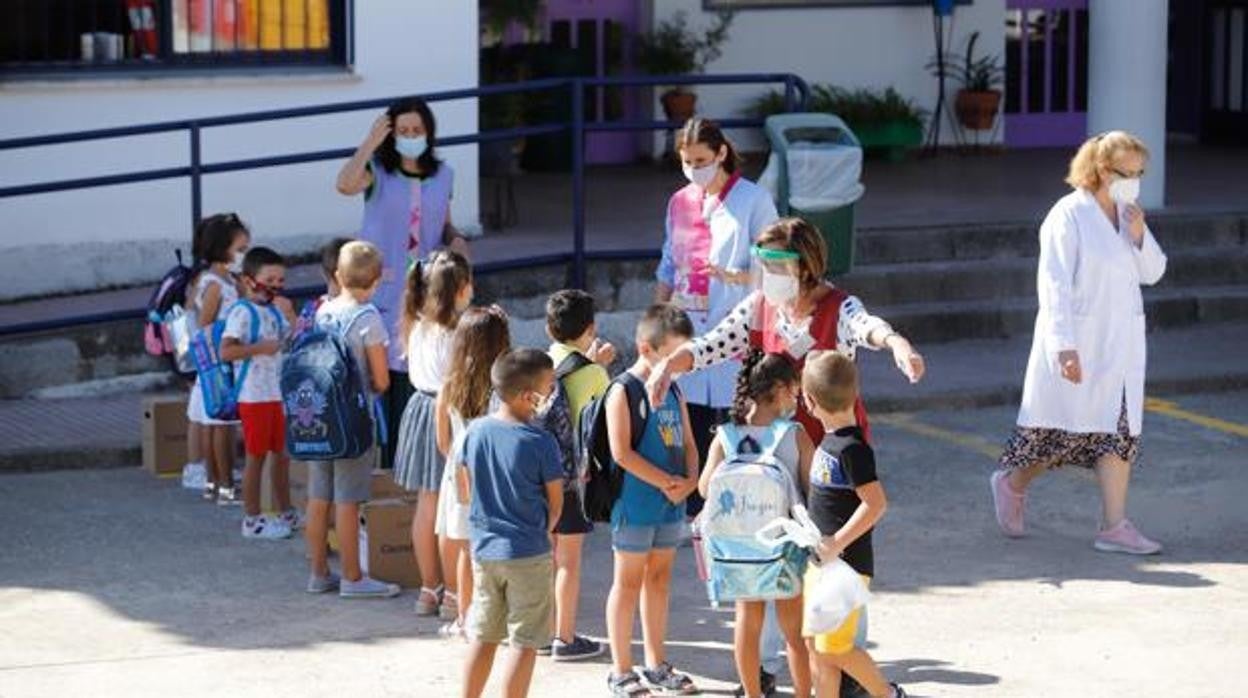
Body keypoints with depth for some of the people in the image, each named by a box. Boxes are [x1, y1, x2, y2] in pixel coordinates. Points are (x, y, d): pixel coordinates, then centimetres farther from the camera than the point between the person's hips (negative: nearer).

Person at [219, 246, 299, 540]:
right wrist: (260, 347, -26)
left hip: (280, 393, 8)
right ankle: (252, 520, 8)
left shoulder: (275, 310, 10)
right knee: (256, 457, 0)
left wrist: (288, 313, 0)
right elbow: (226, 351, -23)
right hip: (255, 396, -8)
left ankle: (286, 514, 28)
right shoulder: (242, 312, -14)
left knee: (283, 454, 15)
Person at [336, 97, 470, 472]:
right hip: (380, 286, -3)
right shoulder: (378, 170, -3)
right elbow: (345, 184, -25)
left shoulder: (443, 175, 9)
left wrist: (456, 240, -1)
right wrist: (371, 142, -19)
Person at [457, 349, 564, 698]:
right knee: (525, 644, 3)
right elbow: (555, 504, -7)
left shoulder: (476, 431, -1)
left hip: (483, 548, 5)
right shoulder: (541, 442, -16)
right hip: (528, 554, -5)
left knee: (483, 638, 16)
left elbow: (464, 492, 8)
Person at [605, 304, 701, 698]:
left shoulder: (673, 390, 11)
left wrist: (690, 480, -5)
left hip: (671, 503, 7)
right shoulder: (624, 391, -12)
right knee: (629, 582, 1)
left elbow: (687, 442, 14)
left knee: (659, 578, 14)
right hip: (634, 503, -7)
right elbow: (622, 452, -19)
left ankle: (656, 664, 24)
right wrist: (666, 482, -17)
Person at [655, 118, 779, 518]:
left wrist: (732, 276, -23)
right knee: (691, 421, 4)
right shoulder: (679, 203, 13)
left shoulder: (753, 200, -4)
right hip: (687, 330, 5)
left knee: (731, 422, -5)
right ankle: (695, 511, 13)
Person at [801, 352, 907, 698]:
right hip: (820, 561, 9)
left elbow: (876, 503, -26)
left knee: (834, 648, -3)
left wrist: (838, 543, -25)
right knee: (816, 645, 11)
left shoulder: (851, 448, -21)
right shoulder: (830, 440, 7)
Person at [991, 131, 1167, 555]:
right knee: (1066, 429, 0)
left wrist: (1139, 235, -7)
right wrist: (1064, 346, -21)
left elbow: (1152, 273, 11)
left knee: (1120, 429, 2)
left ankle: (1114, 527, 3)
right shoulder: (1069, 216, -12)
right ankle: (1012, 483, 26)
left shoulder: (1127, 214, 9)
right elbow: (1054, 285, -16)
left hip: (1121, 344, 7)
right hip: (1079, 342, -7)